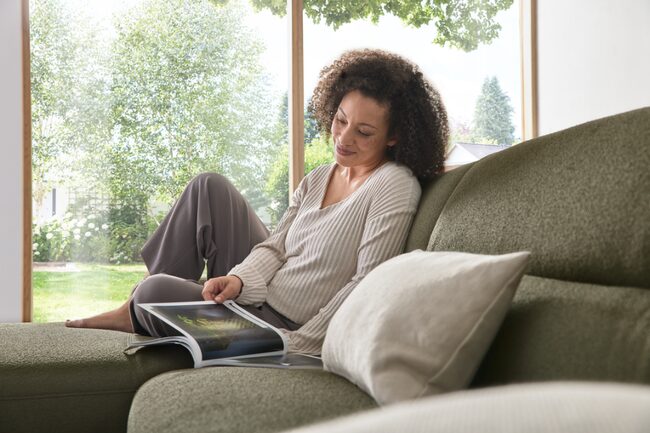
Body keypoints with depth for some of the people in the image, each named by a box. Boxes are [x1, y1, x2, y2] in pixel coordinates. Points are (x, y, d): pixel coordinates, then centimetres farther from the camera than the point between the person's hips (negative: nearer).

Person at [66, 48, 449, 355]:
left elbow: (367, 284, -21)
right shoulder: (317, 179, 9)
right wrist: (239, 279, -17)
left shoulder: (396, 187, -15)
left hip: (287, 329, -8)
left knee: (157, 291, -19)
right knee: (209, 187, 4)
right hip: (257, 296, 8)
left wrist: (298, 346, -23)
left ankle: (134, 316, 21)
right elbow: (275, 246, 4)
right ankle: (141, 309, 9)